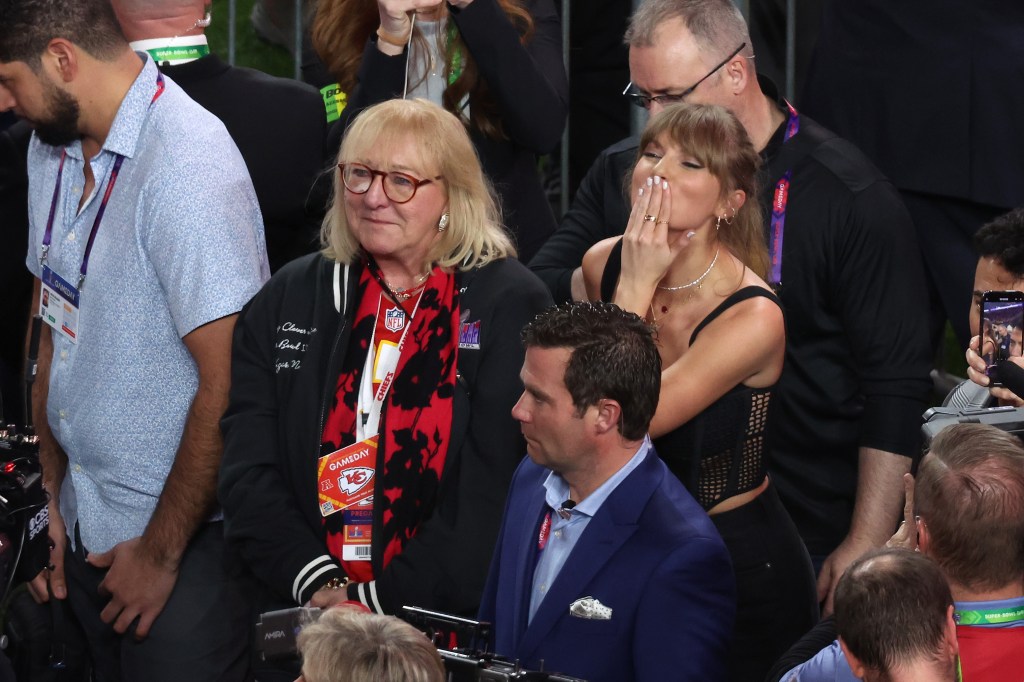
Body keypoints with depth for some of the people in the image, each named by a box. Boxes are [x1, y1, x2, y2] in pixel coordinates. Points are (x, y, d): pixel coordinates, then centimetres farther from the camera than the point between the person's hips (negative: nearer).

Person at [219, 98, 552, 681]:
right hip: (305, 615, 3)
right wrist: (318, 584, -10)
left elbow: (494, 487, -9)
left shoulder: (510, 304, -1)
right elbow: (249, 472, 5)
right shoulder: (290, 300, 12)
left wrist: (383, 599, -14)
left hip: (455, 628, -3)